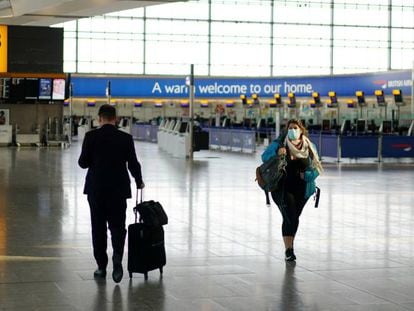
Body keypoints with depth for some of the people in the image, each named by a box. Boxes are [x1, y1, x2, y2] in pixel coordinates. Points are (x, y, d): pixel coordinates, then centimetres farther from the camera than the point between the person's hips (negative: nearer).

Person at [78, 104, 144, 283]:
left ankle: (102, 267, 14)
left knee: (98, 228, 10)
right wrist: (139, 182, 18)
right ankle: (117, 258, -19)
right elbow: (133, 164, 0)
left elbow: (83, 163, -3)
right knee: (117, 226, 6)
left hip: (96, 189, 0)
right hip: (118, 189, 0)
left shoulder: (91, 136, -6)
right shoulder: (126, 138, -3)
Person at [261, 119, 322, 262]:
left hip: (301, 190, 3)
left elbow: (316, 168, 6)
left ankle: (289, 246, 32)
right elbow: (264, 157, -6)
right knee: (290, 217, -15)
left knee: (293, 218, 13)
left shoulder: (309, 147, 3)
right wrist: (277, 152, -25)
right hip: (283, 188, -3)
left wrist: (307, 175, -15)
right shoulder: (279, 143, -4)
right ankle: (288, 249, -8)